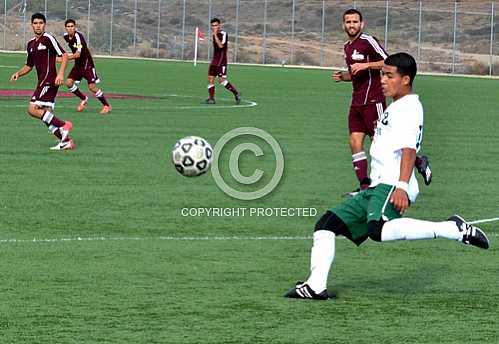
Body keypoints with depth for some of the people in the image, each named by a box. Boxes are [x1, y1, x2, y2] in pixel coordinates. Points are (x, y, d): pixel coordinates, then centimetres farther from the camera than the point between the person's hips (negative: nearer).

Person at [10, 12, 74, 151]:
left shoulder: (48, 39, -7)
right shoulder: (31, 44, 17)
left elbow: (64, 55, -12)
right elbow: (29, 66, 26)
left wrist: (61, 74, -22)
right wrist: (18, 73, 7)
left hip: (49, 81, -9)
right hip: (42, 82, 9)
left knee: (32, 109, -16)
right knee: (47, 115, 6)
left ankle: (63, 125, -13)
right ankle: (66, 141, 8)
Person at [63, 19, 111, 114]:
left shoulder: (78, 36, -24)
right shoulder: (66, 36, 0)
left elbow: (78, 54, -31)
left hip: (87, 63, -7)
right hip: (78, 64, 7)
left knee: (92, 87, -11)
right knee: (69, 83, -6)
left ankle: (107, 105, 5)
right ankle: (83, 99, 17)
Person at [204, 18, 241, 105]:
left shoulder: (223, 34, -11)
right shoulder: (215, 35, 14)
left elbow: (221, 45, -24)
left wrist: (215, 35, -24)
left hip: (221, 60, -8)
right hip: (214, 61, 8)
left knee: (221, 80, -14)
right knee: (210, 78, 2)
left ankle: (236, 93, -3)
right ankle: (211, 98, 7)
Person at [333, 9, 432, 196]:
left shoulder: (368, 41, -10)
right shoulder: (347, 47, 17)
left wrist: (366, 65, -22)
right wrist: (342, 76, 10)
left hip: (373, 101, -8)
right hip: (357, 102, 8)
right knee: (355, 141, -2)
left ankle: (419, 161, 10)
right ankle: (364, 185, -3)